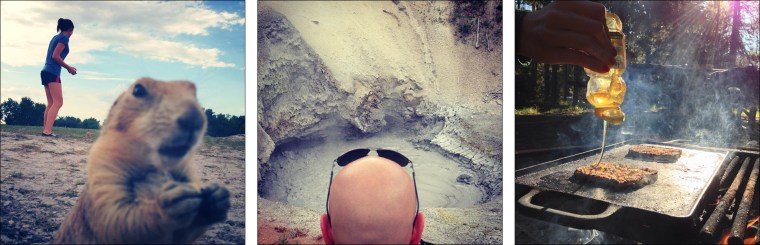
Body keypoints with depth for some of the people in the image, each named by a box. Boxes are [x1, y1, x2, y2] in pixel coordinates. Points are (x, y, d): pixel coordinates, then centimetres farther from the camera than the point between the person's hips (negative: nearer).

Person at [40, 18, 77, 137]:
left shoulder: (55, 37, 20)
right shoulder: (64, 38, -6)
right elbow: (55, 56, -15)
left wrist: (67, 67, 23)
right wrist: (68, 68, -5)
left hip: (46, 71, 9)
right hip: (53, 73, -9)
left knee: (51, 103, 9)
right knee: (58, 102, -12)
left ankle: (45, 130, 4)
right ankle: (47, 131, -23)